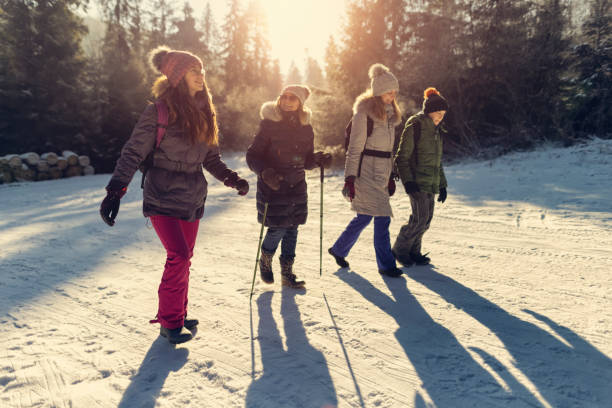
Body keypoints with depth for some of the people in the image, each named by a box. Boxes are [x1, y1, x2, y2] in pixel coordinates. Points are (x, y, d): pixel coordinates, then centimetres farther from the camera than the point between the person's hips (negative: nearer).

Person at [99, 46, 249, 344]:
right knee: (179, 256, -13)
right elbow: (134, 152, -13)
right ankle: (169, 322, 4)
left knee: (183, 258, 12)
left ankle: (178, 313, 28)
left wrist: (232, 179, 3)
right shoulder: (159, 110, -11)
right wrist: (116, 189, -22)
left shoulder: (203, 112, 8)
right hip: (162, 199, -6)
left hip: (192, 200, 6)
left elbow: (210, 158, 15)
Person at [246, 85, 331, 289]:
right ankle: (265, 261, 26)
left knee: (292, 229, 8)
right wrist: (265, 172, -28)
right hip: (272, 185, -4)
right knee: (278, 228, -6)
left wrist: (318, 159, -8)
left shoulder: (305, 128, 5)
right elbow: (252, 155, -10)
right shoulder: (269, 124, -9)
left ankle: (287, 273, 23)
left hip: (296, 186, 5)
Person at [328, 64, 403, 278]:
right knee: (382, 217, -6)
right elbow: (354, 149, -12)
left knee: (365, 216, 15)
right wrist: (350, 178, -15)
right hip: (367, 171, -9)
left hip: (382, 172, 9)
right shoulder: (364, 114, -11)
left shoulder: (389, 114, 14)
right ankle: (386, 264, 7)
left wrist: (390, 176, 19)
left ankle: (338, 249, 32)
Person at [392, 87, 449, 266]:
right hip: (416, 182, -8)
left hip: (431, 183, 8)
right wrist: (408, 181, -20)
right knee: (420, 218, -13)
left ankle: (413, 251, 20)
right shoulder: (414, 127, -9)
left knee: (426, 219, 7)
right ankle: (399, 250, 3)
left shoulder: (436, 131, 16)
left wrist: (442, 185, 19)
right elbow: (402, 158, -11)